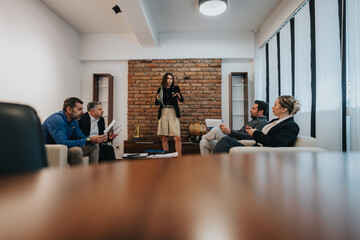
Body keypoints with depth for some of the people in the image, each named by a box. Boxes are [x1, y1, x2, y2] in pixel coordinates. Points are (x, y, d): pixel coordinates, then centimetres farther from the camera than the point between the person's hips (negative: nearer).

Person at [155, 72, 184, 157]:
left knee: (177, 138, -9)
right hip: (163, 113, 2)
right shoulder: (160, 89, 9)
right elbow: (156, 103, 14)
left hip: (173, 113, -1)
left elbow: (182, 100, 0)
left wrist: (179, 95, -21)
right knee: (164, 138, 4)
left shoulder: (175, 88, 6)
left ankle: (179, 157, -2)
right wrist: (158, 99, -7)